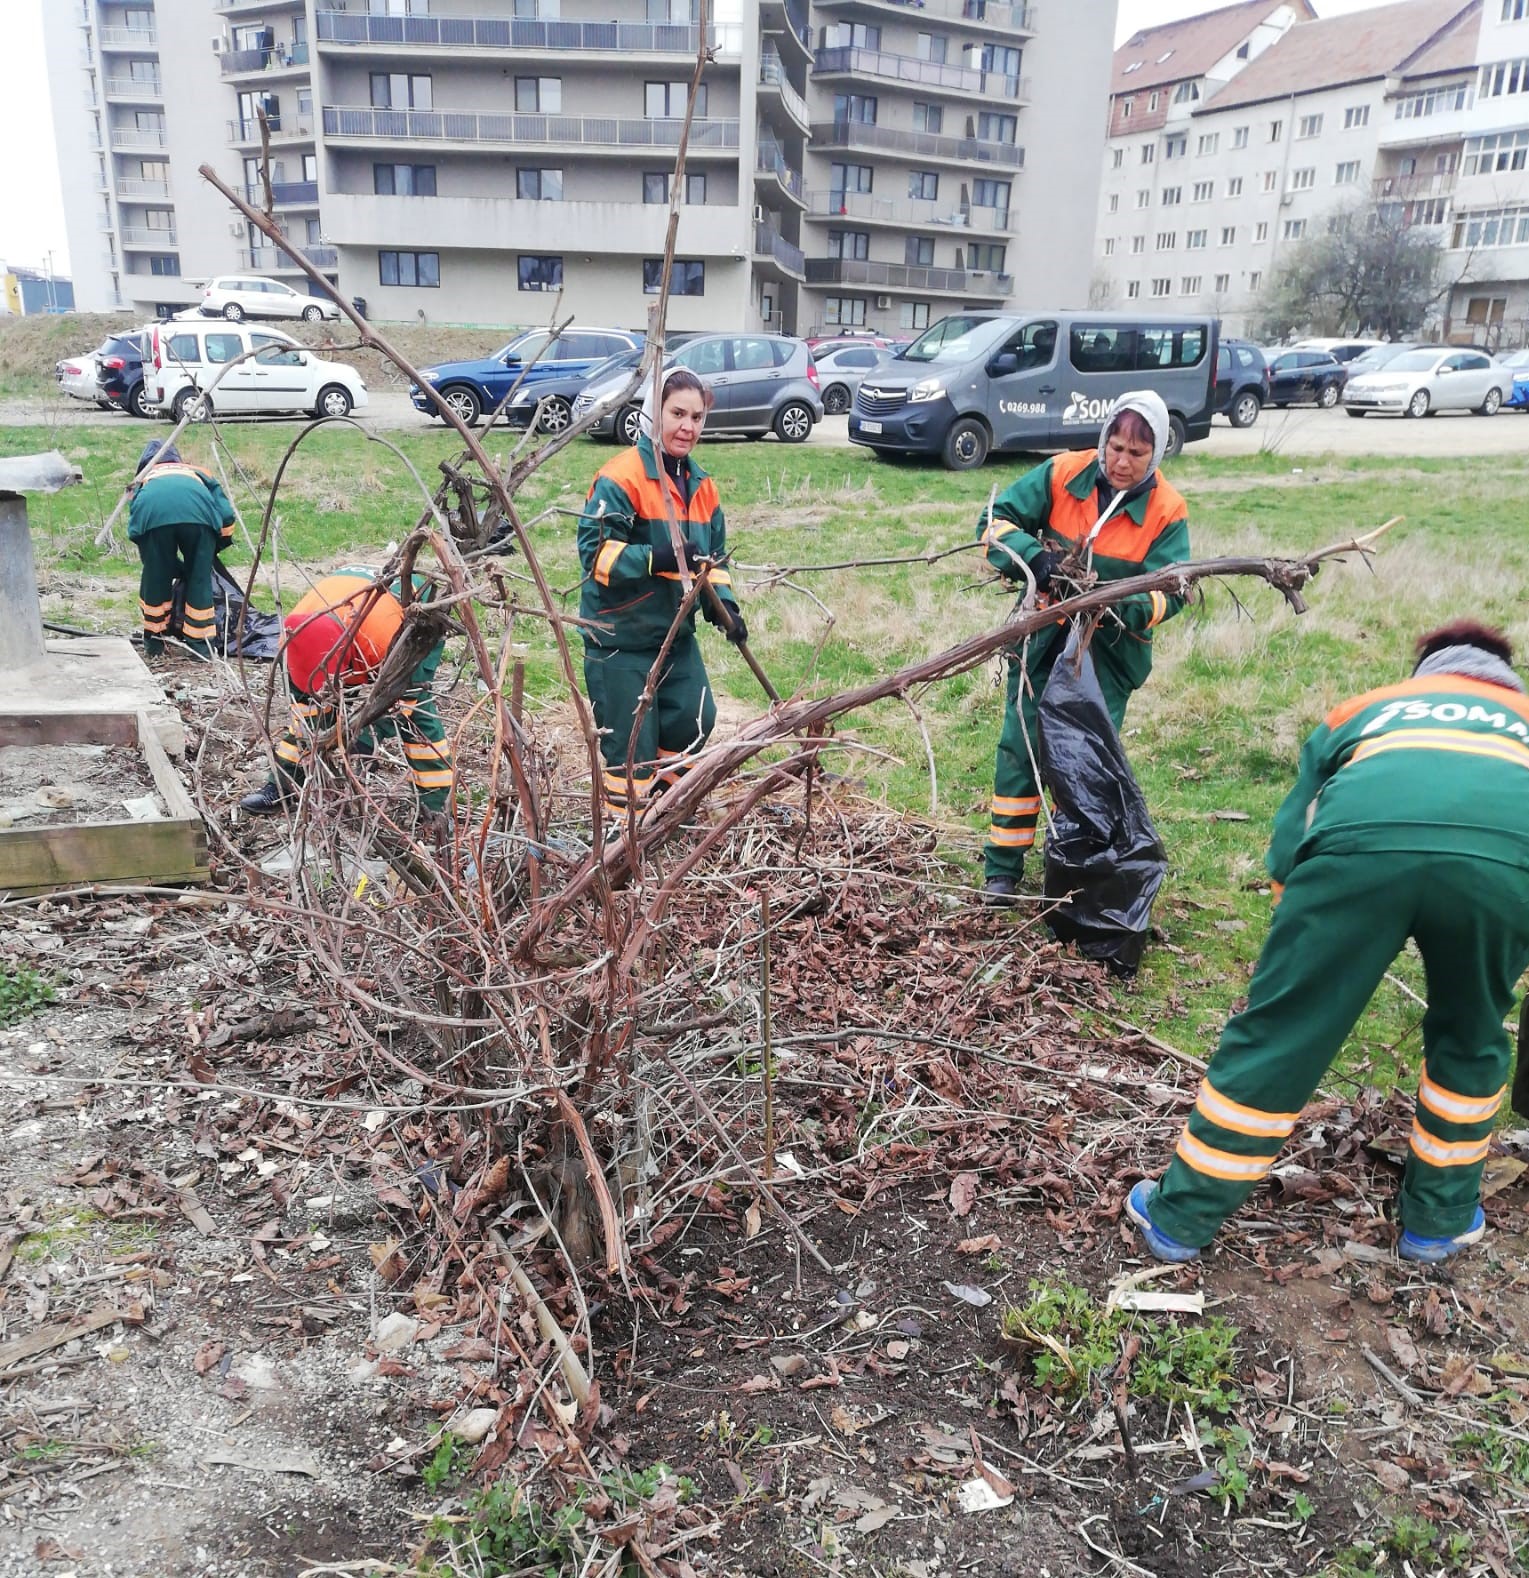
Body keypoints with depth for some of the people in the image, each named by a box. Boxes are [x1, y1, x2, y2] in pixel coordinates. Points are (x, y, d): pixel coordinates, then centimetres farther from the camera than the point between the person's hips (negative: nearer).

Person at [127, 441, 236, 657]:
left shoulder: (141, 482, 41)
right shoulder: (199, 473, 41)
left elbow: (134, 532, 32)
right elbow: (227, 516, 26)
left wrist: (179, 570, 36)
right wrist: (213, 550, 39)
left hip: (153, 512, 1)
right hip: (197, 510, 0)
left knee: (154, 576, 19)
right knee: (199, 577, 14)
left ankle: (154, 640, 30)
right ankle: (200, 643, 18)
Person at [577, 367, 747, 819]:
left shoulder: (701, 485, 10)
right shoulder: (621, 478, -15)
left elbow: (714, 555, 17)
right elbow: (595, 551, -21)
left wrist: (724, 603, -1)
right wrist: (658, 558, -33)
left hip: (676, 633, 7)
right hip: (620, 638, -7)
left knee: (695, 722, 10)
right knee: (631, 746, -1)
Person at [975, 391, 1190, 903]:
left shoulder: (1167, 511, -10)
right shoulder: (1062, 474, -8)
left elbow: (1170, 592, -13)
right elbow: (996, 521, -7)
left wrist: (1121, 607, -34)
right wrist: (1034, 558, -27)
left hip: (1111, 650, -1)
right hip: (1043, 635, 1)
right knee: (1021, 746, 0)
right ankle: (1002, 870, 9)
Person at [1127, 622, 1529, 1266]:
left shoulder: (1366, 707, 41)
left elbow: (1289, 839, 33)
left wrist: (1308, 960, 45)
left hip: (1365, 836, -1)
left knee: (1277, 1033, 11)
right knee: (1469, 1040, 28)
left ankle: (1180, 1216, 23)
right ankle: (1440, 1218, 40)